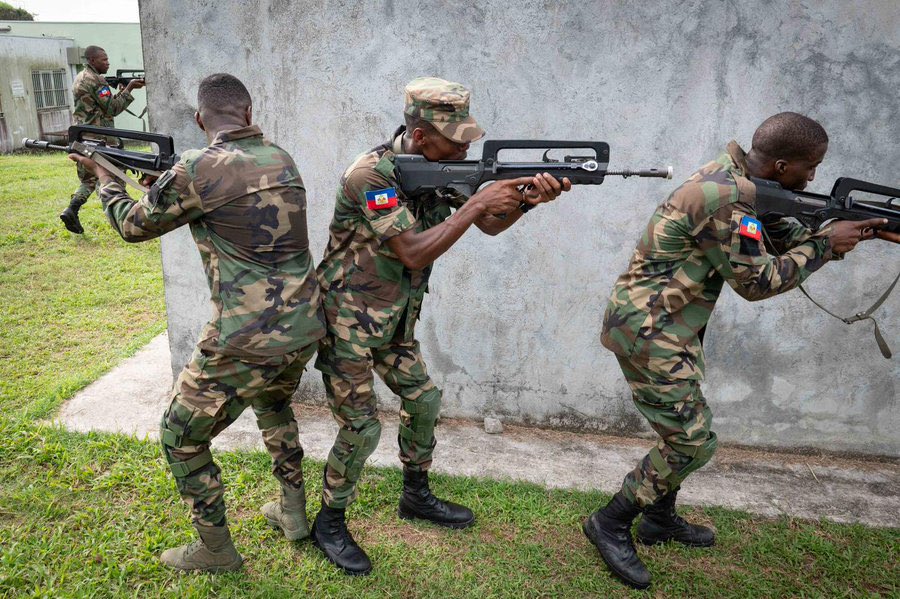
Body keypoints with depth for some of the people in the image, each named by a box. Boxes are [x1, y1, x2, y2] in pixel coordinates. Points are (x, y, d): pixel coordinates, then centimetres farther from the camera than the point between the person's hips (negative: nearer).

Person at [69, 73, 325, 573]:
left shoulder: (198, 169, -12)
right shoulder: (281, 159, 7)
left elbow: (133, 225, 4)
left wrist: (104, 177, 22)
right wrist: (171, 184, 24)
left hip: (245, 343, -7)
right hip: (305, 327, 7)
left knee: (181, 439, 15)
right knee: (273, 404, 35)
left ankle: (216, 550, 28)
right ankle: (293, 512, 42)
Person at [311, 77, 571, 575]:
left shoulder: (441, 168, -1)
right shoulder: (370, 174, -25)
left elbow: (489, 224, 1)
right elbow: (413, 253, -30)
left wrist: (528, 196, -18)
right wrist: (477, 203, -29)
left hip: (393, 322, 8)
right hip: (347, 320, -8)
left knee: (424, 401, 15)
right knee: (363, 428, -4)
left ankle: (416, 496, 37)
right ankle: (330, 523, 19)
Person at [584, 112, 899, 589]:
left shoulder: (737, 181, 8)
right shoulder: (724, 199, -23)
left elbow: (784, 238, 18)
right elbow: (758, 281, -17)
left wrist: (857, 230, 8)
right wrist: (827, 243, -7)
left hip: (667, 328, 10)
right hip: (648, 331, -10)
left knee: (683, 430, 21)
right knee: (692, 442, -4)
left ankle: (660, 519, 37)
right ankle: (611, 525, 9)